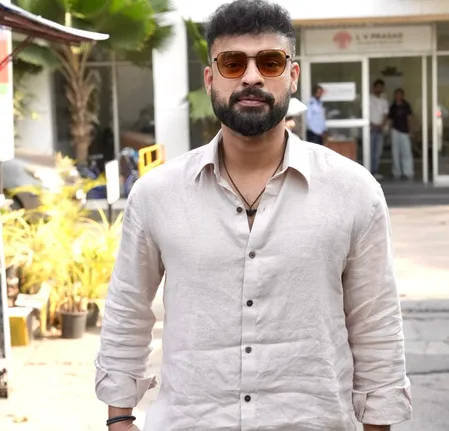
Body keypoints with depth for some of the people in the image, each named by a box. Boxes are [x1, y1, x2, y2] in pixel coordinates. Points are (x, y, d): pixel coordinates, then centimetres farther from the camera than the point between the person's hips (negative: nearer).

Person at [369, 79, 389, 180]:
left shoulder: (384, 101, 15)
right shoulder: (369, 99, 0)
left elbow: (385, 115, 10)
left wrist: (382, 125, -8)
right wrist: (371, 124, -14)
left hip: (380, 129, 5)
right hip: (370, 129, -5)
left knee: (378, 152, 3)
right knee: (370, 151, -9)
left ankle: (375, 171, 6)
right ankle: (369, 172, -9)